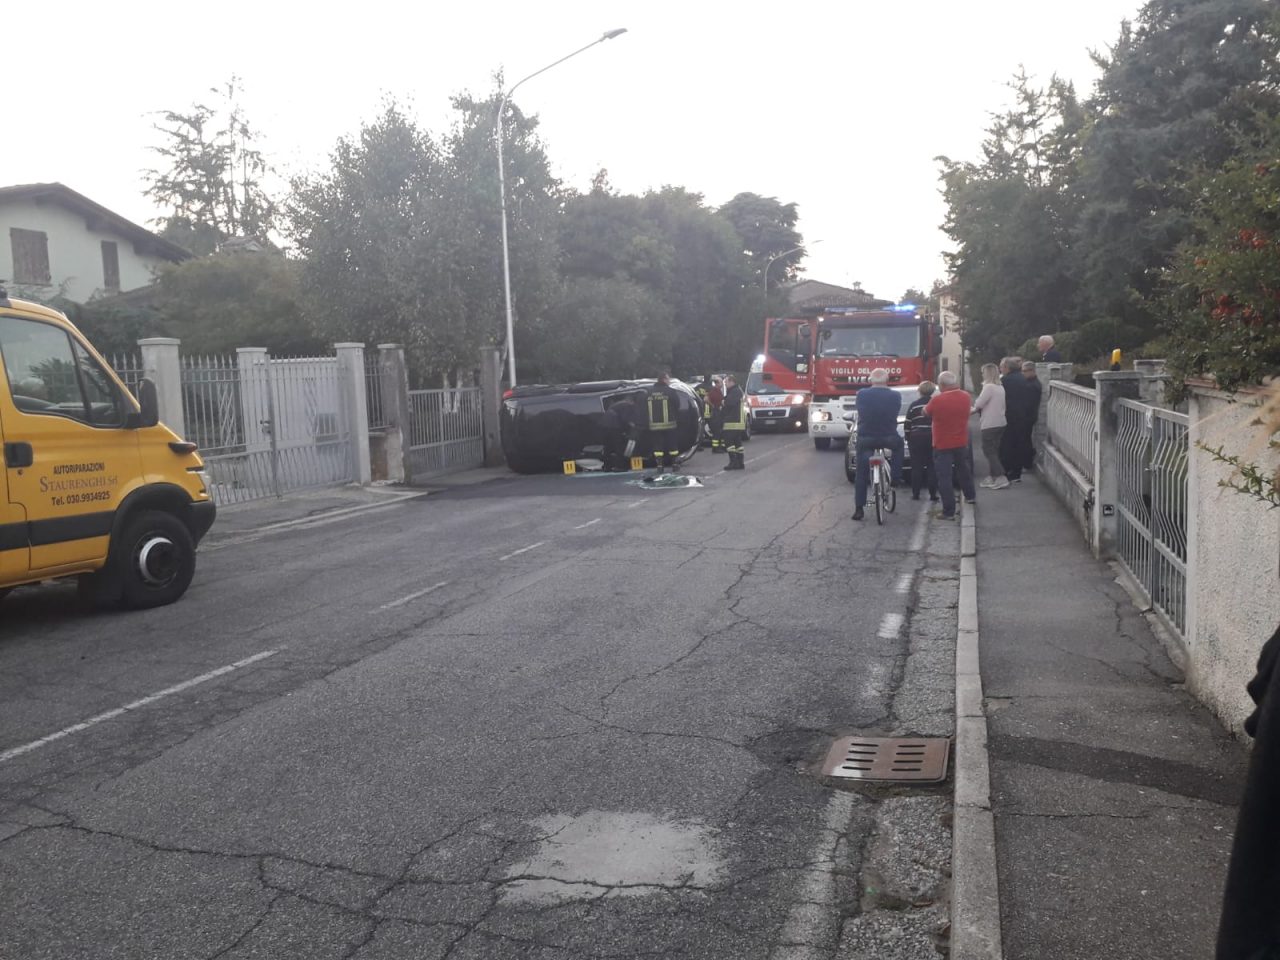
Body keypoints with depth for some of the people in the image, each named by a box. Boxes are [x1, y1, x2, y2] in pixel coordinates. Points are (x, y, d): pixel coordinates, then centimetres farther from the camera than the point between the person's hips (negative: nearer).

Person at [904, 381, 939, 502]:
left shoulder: (914, 405, 1)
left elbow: (908, 424, 2)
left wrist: (908, 438, 11)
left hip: (916, 438, 0)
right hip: (933, 437, 1)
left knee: (917, 466, 4)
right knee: (932, 467, 5)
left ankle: (915, 494, 5)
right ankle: (933, 494, 3)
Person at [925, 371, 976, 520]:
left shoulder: (937, 400, -22)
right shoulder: (965, 397, -4)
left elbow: (926, 412, -2)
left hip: (942, 445, -6)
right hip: (961, 442, 6)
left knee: (944, 477, -3)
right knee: (963, 468, 28)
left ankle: (949, 511, -6)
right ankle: (970, 495, 47)